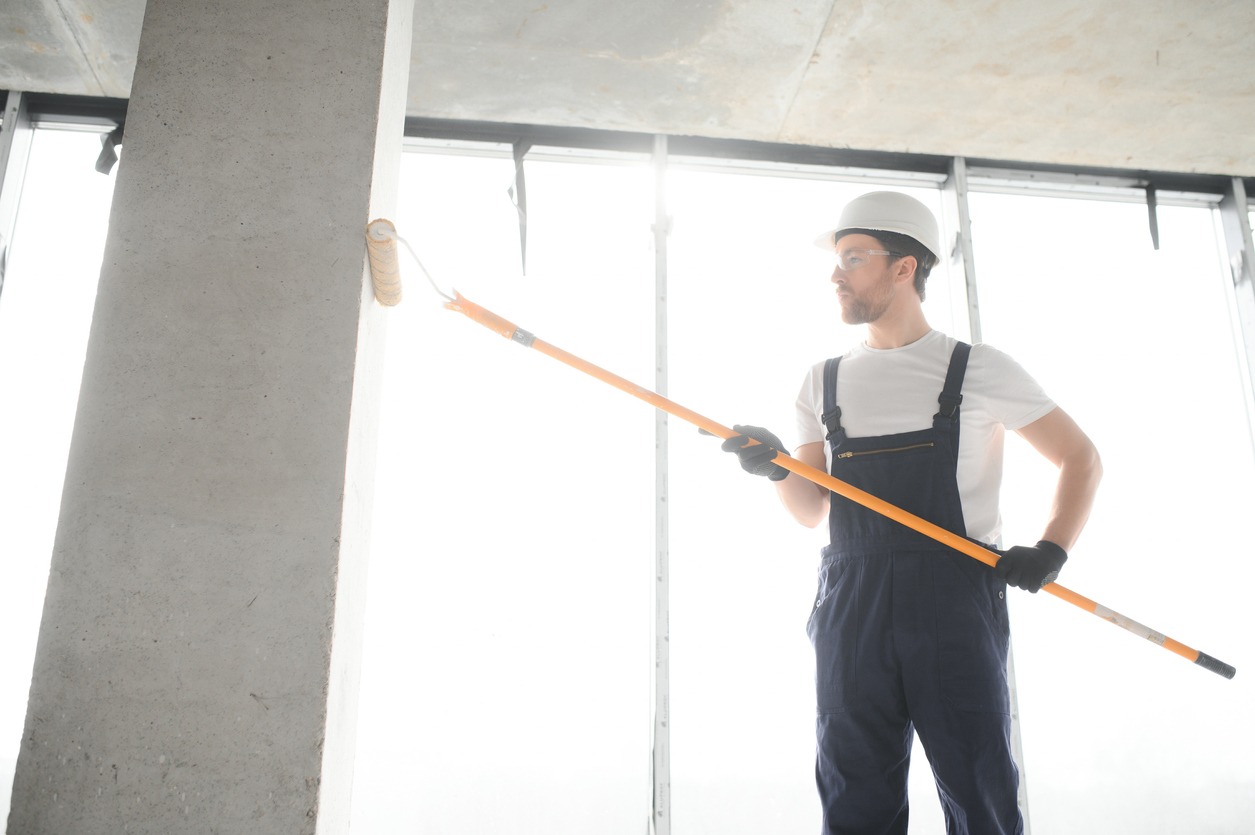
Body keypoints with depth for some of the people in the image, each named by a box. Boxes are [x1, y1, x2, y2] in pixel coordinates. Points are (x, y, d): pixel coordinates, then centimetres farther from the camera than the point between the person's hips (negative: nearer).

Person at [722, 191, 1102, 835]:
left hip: (956, 607, -3)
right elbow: (812, 509, 14)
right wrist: (777, 467, -6)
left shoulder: (978, 370, 5)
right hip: (850, 612, 3)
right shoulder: (823, 382, 15)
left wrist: (1051, 550, -4)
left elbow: (1081, 458, 10)